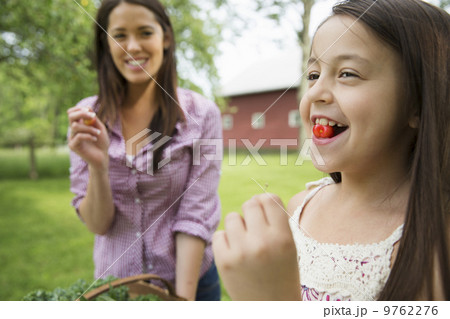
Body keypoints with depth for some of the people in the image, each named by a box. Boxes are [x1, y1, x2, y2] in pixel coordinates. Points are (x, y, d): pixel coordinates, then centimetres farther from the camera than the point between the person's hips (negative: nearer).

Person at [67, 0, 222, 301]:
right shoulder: (88, 117, -7)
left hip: (190, 279, -2)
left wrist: (183, 298, -18)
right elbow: (97, 224, -8)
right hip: (114, 283, 2)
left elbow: (196, 216, -14)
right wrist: (98, 166, -25)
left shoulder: (201, 114, -13)